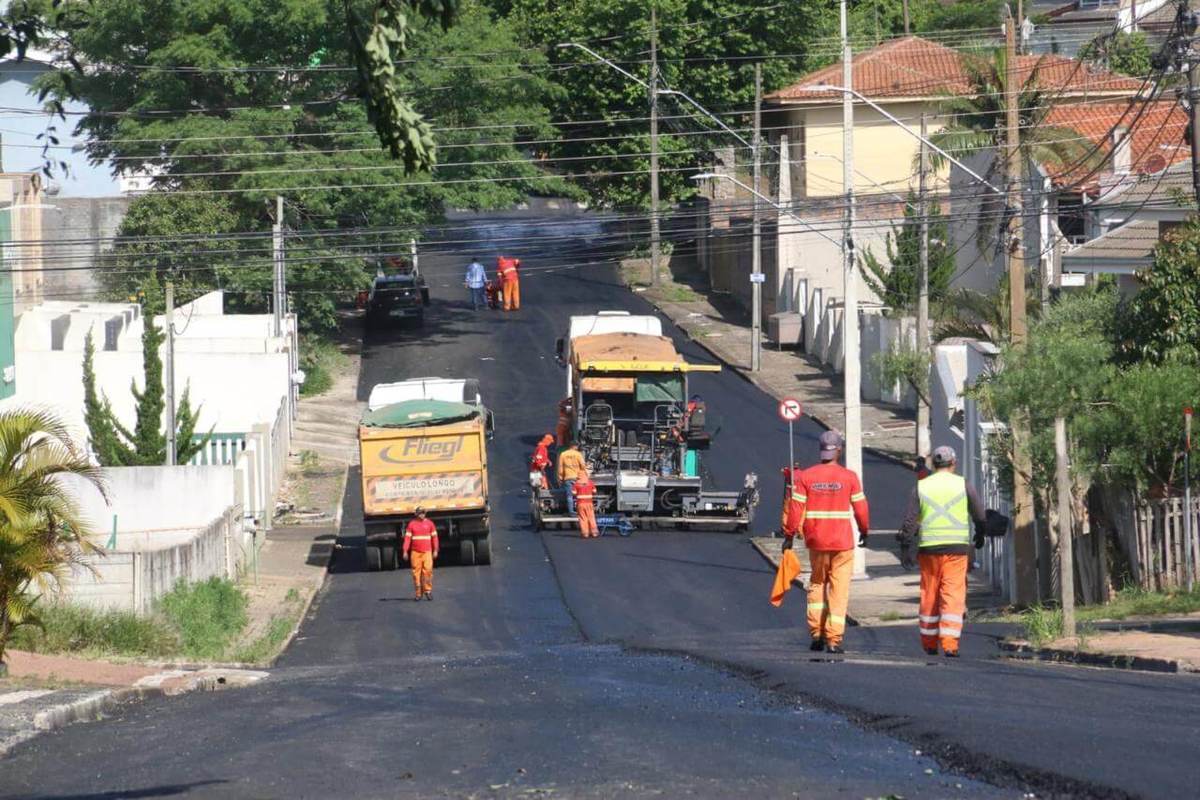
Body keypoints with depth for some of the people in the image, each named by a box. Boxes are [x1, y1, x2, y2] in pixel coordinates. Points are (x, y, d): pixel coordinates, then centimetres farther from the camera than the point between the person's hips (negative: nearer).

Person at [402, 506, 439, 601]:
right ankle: (418, 593, 2)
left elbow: (434, 537, 8)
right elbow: (407, 538, 4)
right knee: (416, 572, -2)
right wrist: (405, 551, -2)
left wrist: (435, 550, 2)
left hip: (427, 552, 0)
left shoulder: (429, 523, 8)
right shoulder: (411, 524, 6)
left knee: (428, 571, -13)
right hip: (415, 552, 0)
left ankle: (428, 590, -5)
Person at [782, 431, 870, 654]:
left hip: (816, 541, 2)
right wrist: (864, 531, 15)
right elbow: (860, 508, -1)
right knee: (839, 589, 2)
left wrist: (789, 535, 5)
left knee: (817, 584, 19)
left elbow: (795, 507, -3)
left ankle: (816, 634, 13)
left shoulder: (806, 476, -2)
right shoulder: (849, 477, -5)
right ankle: (834, 640, -3)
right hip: (843, 542, -2)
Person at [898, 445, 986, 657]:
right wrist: (979, 536, 24)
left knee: (929, 595, 13)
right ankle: (949, 644, -15)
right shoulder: (962, 485, 2)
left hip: (929, 548, 2)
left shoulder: (921, 487, 5)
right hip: (957, 547, -2)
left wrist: (905, 547, 4)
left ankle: (929, 644, 20)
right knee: (953, 595, -4)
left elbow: (910, 520, 0)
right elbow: (980, 516, 6)